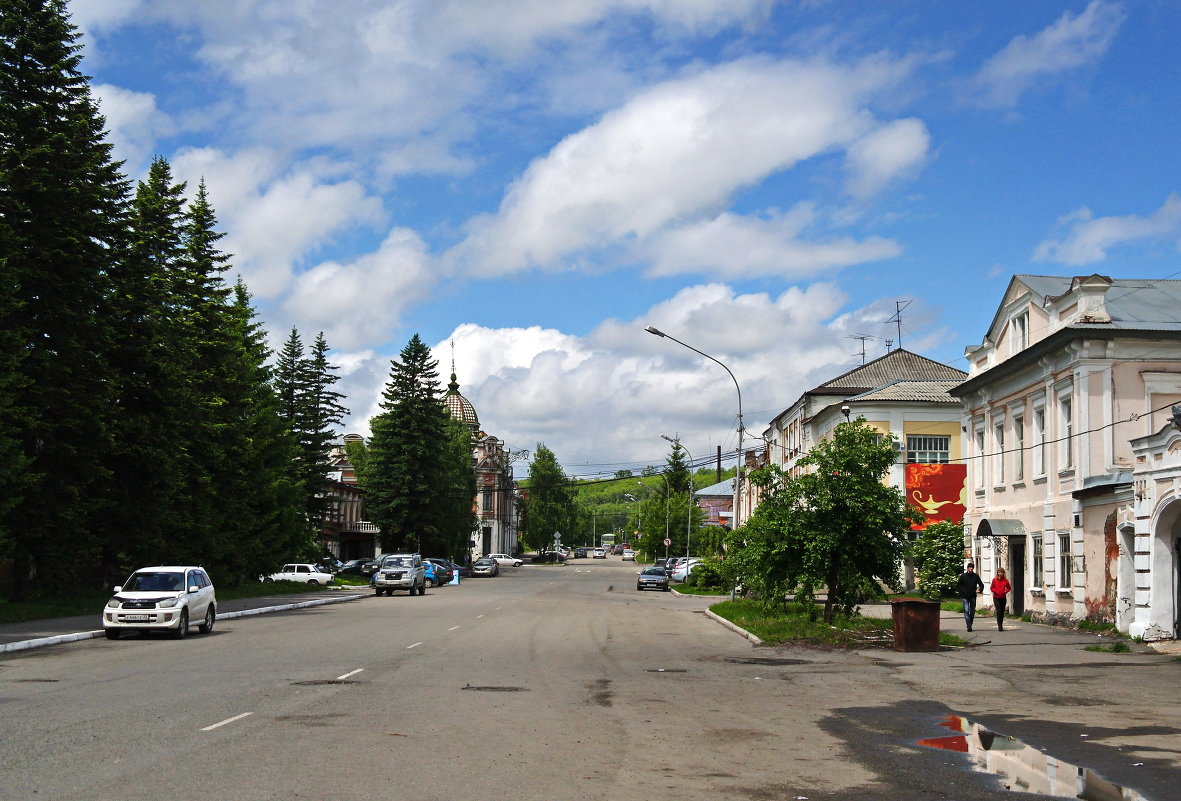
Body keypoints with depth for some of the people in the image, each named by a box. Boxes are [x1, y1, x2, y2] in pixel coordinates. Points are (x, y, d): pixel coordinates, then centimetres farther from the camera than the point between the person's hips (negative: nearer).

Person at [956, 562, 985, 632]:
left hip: (973, 596, 3)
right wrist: (962, 591, -4)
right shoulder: (963, 576, -1)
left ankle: (970, 625, 21)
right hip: (965, 597, -2)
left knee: (972, 611, 8)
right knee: (966, 611, -12)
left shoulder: (976, 576, 4)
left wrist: (979, 590, -5)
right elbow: (958, 585, 8)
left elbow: (981, 584, 14)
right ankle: (969, 626, -14)